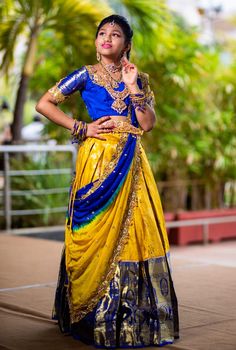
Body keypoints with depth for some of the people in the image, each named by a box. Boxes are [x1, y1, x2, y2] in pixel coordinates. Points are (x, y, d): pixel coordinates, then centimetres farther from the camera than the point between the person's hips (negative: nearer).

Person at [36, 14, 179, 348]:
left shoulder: (139, 78, 13)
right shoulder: (86, 75, 4)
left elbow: (148, 124, 1)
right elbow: (44, 103, 0)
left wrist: (132, 86, -7)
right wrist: (81, 129, -5)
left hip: (133, 163, 3)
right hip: (98, 161, -3)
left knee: (135, 232, 0)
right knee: (98, 233, -4)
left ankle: (134, 316, 11)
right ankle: (93, 316, 7)